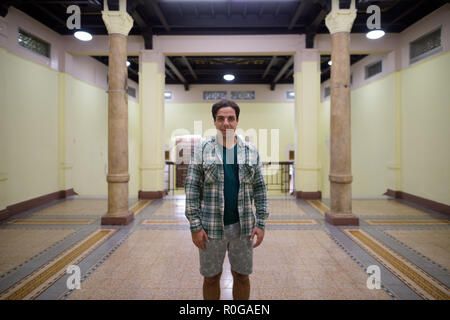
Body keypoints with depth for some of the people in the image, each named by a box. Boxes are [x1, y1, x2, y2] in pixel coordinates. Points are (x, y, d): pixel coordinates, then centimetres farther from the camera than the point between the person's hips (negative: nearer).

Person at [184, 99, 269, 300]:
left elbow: (259, 189, 5)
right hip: (211, 227, -1)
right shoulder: (202, 149, -2)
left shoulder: (251, 151, 4)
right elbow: (192, 188, -4)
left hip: (243, 227, 2)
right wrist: (195, 226, -9)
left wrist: (260, 223, -1)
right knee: (211, 277, 14)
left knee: (242, 276, 15)